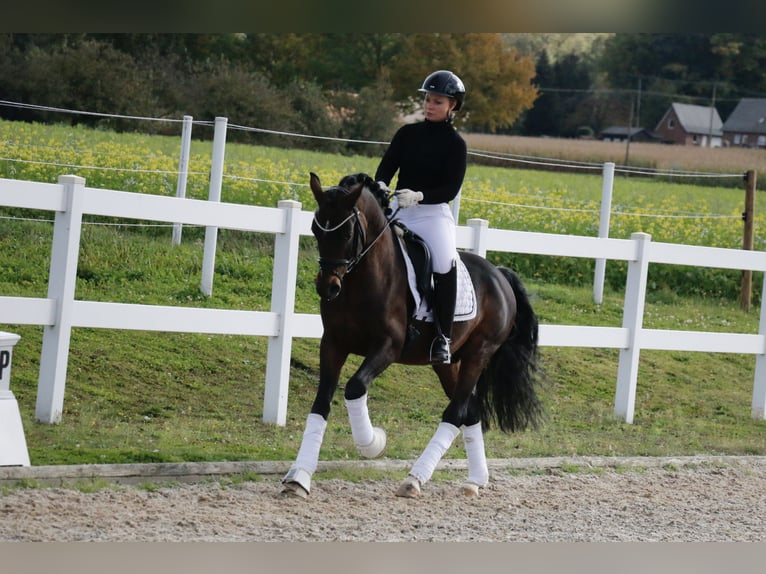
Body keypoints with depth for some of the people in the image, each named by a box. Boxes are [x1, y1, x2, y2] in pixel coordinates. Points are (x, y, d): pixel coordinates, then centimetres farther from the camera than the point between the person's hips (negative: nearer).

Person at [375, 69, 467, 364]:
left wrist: (419, 196, -24)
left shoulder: (455, 143, -2)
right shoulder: (408, 133, 8)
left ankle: (443, 337, -23)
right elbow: (386, 165, 1)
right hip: (398, 209, 4)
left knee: (445, 263, -29)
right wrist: (380, 186, -22)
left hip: (433, 212, -4)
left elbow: (451, 189, -9)